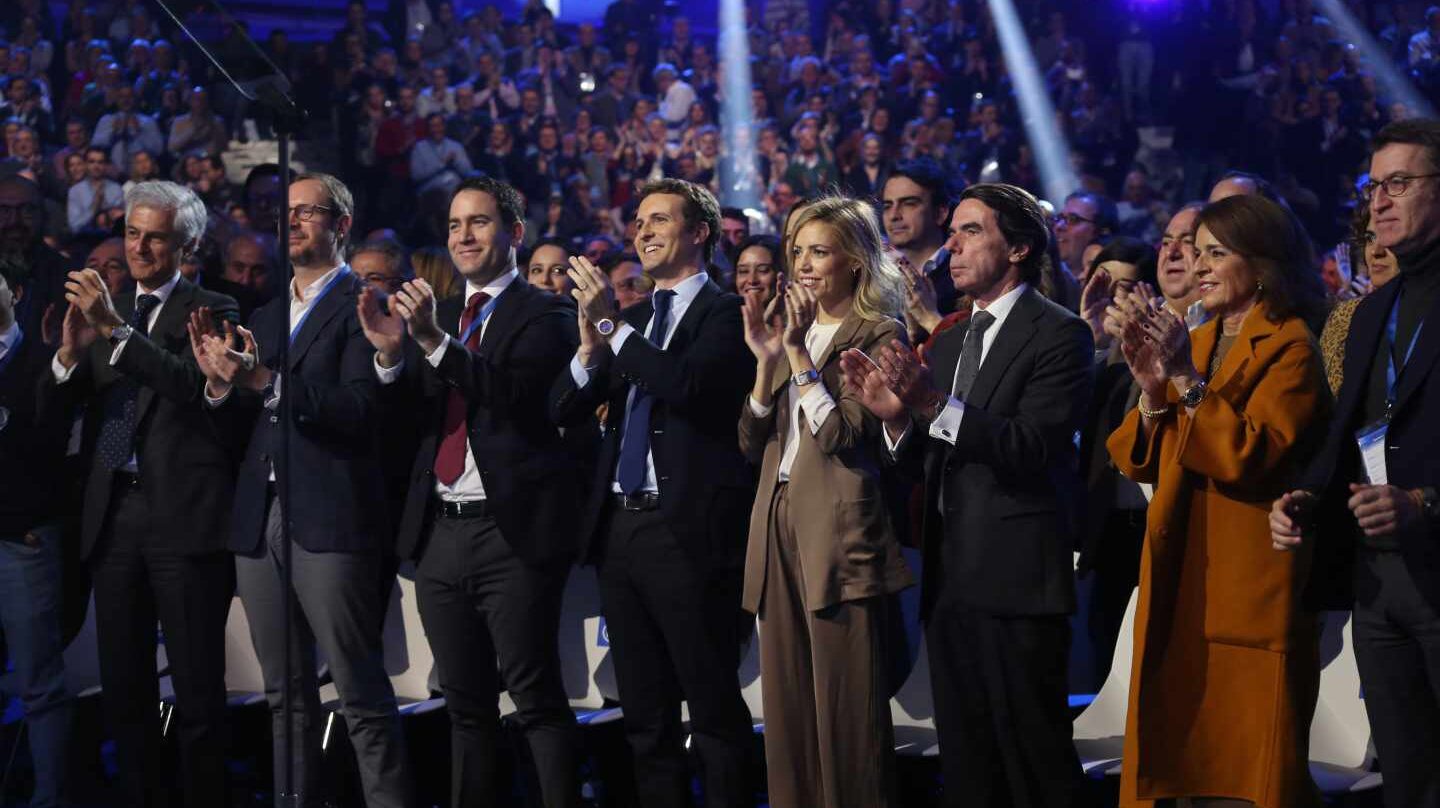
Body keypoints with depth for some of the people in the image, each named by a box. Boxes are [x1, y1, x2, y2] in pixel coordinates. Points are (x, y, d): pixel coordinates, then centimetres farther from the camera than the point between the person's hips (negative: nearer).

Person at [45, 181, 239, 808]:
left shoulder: (211, 311, -1)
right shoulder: (108, 311, 15)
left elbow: (194, 385, -18)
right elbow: (54, 407, 9)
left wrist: (116, 328, -25)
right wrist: (70, 352, -11)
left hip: (183, 515, -5)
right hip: (115, 514, 6)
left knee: (197, 686, -2)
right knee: (123, 685, 11)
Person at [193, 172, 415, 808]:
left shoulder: (362, 305, -4)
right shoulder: (266, 317, 20)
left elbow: (360, 408, -17)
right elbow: (247, 422, 15)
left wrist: (267, 380, -24)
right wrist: (221, 382, -4)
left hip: (329, 520, -7)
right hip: (260, 519, 7)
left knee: (362, 694, -7)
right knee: (285, 695, 12)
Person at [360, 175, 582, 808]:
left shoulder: (543, 314, -2)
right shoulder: (435, 313, 16)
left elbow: (517, 390, -19)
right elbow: (402, 414, 9)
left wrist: (436, 340, -27)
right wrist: (390, 353, -9)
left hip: (511, 531, -6)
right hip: (440, 532, 6)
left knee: (537, 700, -6)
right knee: (466, 706, 12)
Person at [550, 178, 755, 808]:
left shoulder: (725, 313, -4)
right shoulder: (630, 320, 16)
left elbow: (690, 385, -22)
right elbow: (564, 411, 10)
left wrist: (612, 325, -18)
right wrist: (590, 347, -7)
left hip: (688, 528, -7)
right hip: (619, 526, 7)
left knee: (714, 710, -2)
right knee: (644, 716, 13)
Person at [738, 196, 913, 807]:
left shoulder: (878, 335, -3)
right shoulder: (794, 330, 17)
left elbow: (841, 435, -14)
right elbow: (752, 443, 10)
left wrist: (798, 354, -13)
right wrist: (767, 359, -2)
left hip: (838, 531, -7)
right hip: (778, 524, 7)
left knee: (845, 709, -4)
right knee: (787, 706, 9)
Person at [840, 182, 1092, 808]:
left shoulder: (1058, 335, -6)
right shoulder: (946, 343, 17)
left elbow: (1032, 449, -19)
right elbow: (930, 464, 15)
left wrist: (934, 404, -28)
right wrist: (897, 416, -5)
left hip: (1016, 580, -8)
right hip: (950, 580, 8)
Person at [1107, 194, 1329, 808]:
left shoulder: (1290, 348, -5)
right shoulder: (1194, 342, 17)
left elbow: (1250, 456, -19)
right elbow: (1140, 463, 10)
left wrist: (1186, 379, -18)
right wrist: (1152, 388, -6)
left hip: (1250, 594, -7)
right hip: (1180, 589, 7)